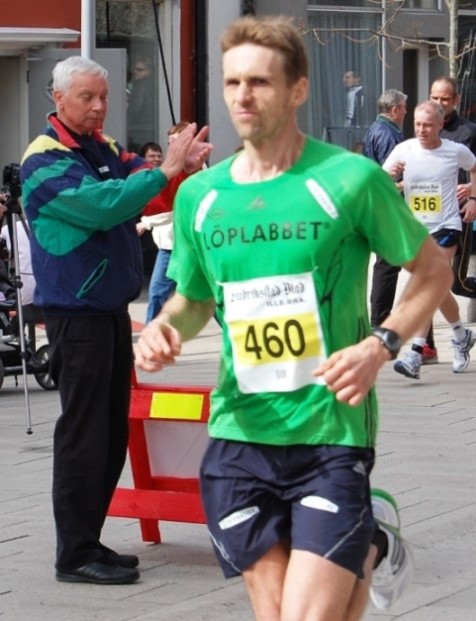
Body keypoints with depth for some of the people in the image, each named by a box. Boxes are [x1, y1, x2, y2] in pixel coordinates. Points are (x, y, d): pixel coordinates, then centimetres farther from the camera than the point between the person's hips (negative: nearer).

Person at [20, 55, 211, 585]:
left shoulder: (106, 148, 13)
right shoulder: (45, 161, -13)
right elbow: (102, 206, -25)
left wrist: (184, 162, -15)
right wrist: (166, 170, -26)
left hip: (112, 307, 8)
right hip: (76, 312, -8)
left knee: (112, 431, 12)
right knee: (83, 433, -5)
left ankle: (89, 542, 21)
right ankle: (75, 555, 0)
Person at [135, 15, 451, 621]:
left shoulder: (350, 178, -7)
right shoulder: (199, 195, 6)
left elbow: (432, 270, 3)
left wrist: (379, 345, -12)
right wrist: (164, 327, -3)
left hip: (333, 433, -4)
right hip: (240, 434, 4)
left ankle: (370, 549, 19)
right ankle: (362, 547, 36)